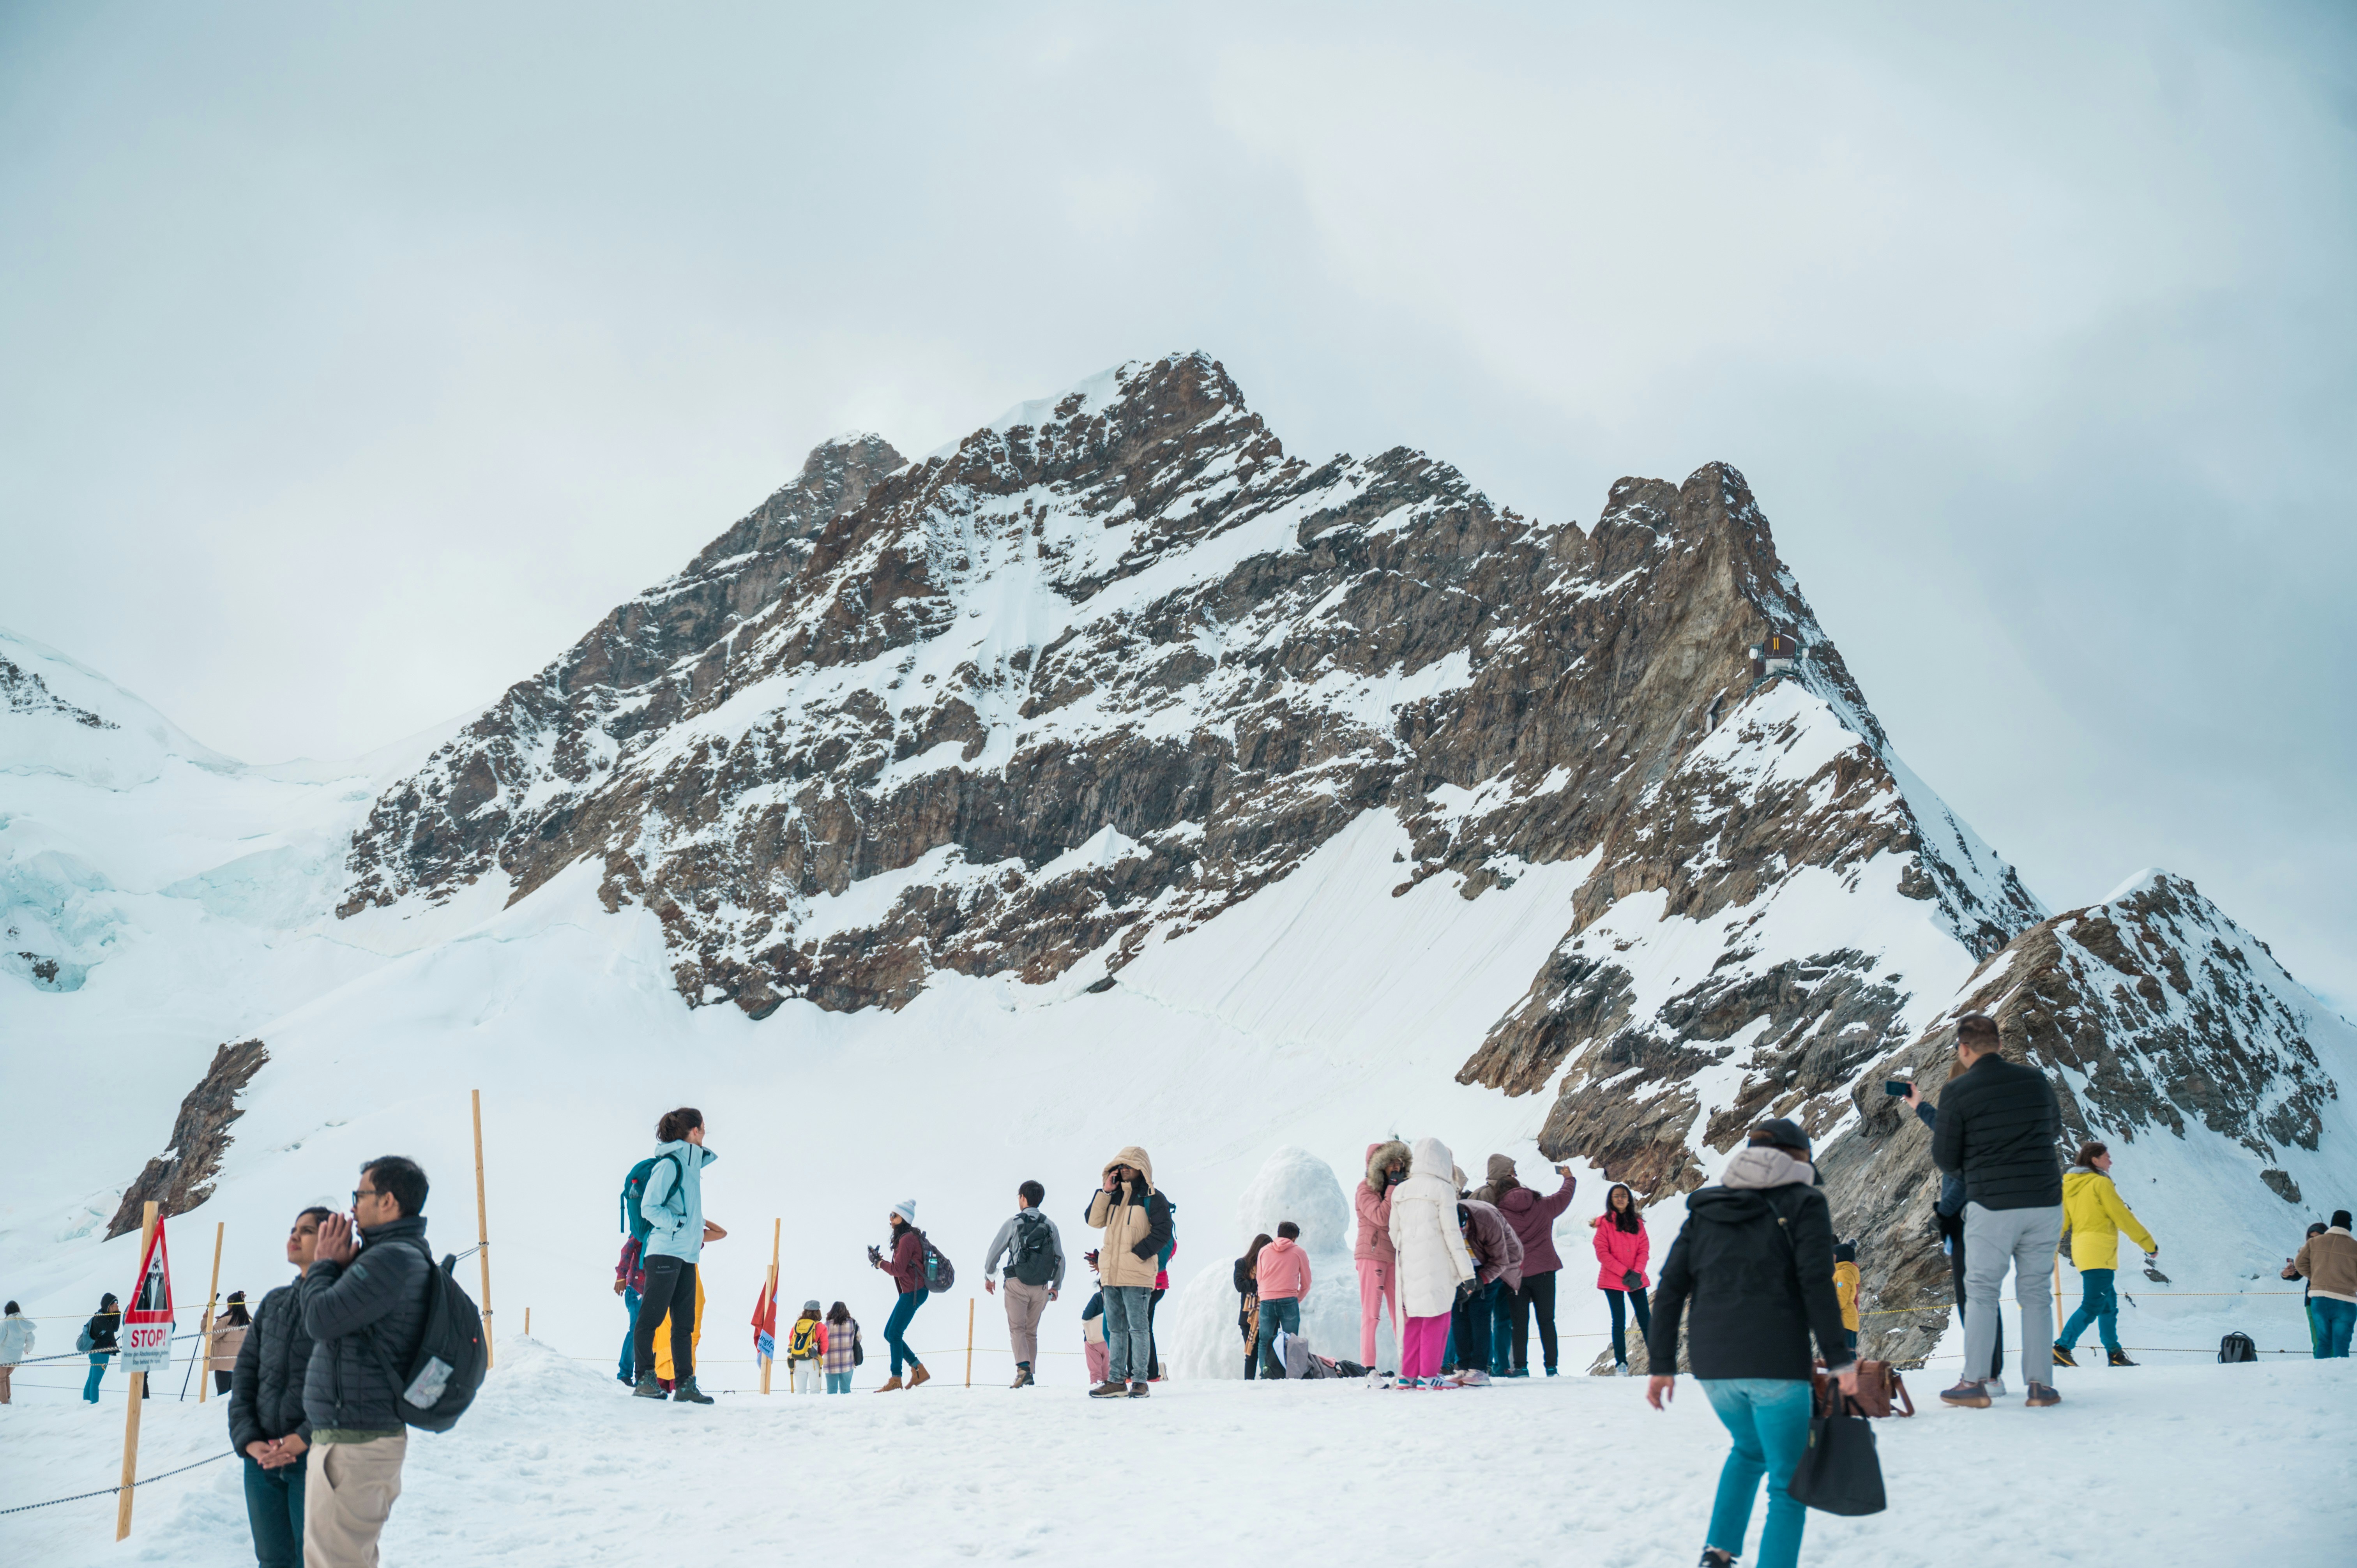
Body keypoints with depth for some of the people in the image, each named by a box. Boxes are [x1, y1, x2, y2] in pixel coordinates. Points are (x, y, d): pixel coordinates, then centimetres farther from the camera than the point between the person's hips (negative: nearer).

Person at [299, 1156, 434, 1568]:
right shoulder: (409, 1256, 16)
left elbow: (321, 1320, -19)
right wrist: (326, 1268, 5)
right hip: (376, 1432, 11)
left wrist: (325, 1265, -3)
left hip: (354, 1441, -11)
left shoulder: (392, 1259, -19)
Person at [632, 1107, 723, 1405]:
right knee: (652, 1318, -4)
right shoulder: (669, 1164, -8)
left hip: (687, 1255, 9)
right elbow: (649, 1208, -13)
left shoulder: (692, 1165, 18)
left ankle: (685, 1384, 8)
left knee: (685, 1323, 7)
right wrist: (682, 1225, -14)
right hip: (665, 1251, -9)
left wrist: (700, 1227, 11)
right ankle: (645, 1379, 0)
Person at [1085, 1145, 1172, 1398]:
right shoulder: (1115, 1196, 16)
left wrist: (1137, 1254, -15)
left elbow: (1162, 1234, -8)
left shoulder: (1153, 1199, -2)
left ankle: (1140, 1380, 0)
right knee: (1115, 1328, 9)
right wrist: (1105, 1192, -1)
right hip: (1111, 1272, 6)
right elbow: (1094, 1221, 8)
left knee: (1138, 1327, -4)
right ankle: (1116, 1380, 13)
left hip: (1137, 1273, -6)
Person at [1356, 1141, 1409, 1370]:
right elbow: (1381, 1217, -19)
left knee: (1401, 1312, 3)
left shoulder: (1400, 1188, 14)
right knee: (1371, 1313, -7)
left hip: (1394, 1255, 6)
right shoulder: (1366, 1188, -5)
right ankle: (1369, 1367, -8)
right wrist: (1393, 1188, -15)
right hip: (1372, 1254, -6)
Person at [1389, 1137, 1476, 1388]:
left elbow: (1394, 1233, 13)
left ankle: (1408, 1374, 12)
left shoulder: (1400, 1191, 10)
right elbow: (1452, 1233, -9)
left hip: (1410, 1265, 6)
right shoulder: (1443, 1189, -7)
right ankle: (1428, 1375, -1)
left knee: (1415, 1319, 12)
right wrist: (1467, 1270, -6)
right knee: (1437, 1319, 0)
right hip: (1437, 1265, -6)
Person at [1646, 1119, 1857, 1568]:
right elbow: (1817, 1284, -10)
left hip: (1712, 1363, 5)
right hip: (1776, 1363, -5)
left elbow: (1671, 1287, 9)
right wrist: (1839, 1360, -8)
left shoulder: (1705, 1207, 14)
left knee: (1748, 1449, 30)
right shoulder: (1803, 1202, 2)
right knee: (1788, 1484, 7)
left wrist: (1662, 1365, 10)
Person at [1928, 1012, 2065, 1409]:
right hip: (2046, 1203, 3)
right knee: (2035, 1293, 11)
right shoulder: (2036, 1080, 5)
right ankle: (2041, 1384, 10)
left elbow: (1945, 1160, -1)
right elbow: (2055, 1130, 24)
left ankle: (1973, 1384, 7)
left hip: (1991, 1206, -3)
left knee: (1982, 1293, 7)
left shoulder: (1957, 1092, -7)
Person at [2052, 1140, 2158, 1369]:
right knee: (2092, 1306, -11)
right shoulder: (2101, 1183, -8)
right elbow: (2123, 1217, -8)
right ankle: (2063, 1348, -19)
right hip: (2099, 1251, -9)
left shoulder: (2069, 1186, 13)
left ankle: (2115, 1354, 19)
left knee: (2109, 1304, 16)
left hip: (2081, 1249, 9)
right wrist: (2149, 1244, 0)